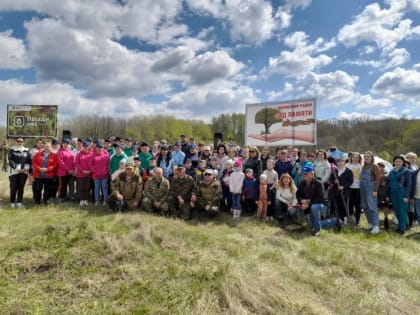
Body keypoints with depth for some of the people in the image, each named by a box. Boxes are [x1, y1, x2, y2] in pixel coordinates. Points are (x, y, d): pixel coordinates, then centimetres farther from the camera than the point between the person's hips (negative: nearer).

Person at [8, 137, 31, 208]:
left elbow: (29, 161, 10)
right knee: (13, 187, -3)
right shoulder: (11, 150, 1)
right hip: (14, 171, -2)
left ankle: (19, 202, 12)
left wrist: (26, 168, -6)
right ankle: (12, 202, 8)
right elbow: (10, 161, -7)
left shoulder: (26, 150, 11)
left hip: (24, 172, 3)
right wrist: (17, 168, -15)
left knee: (21, 187, 3)